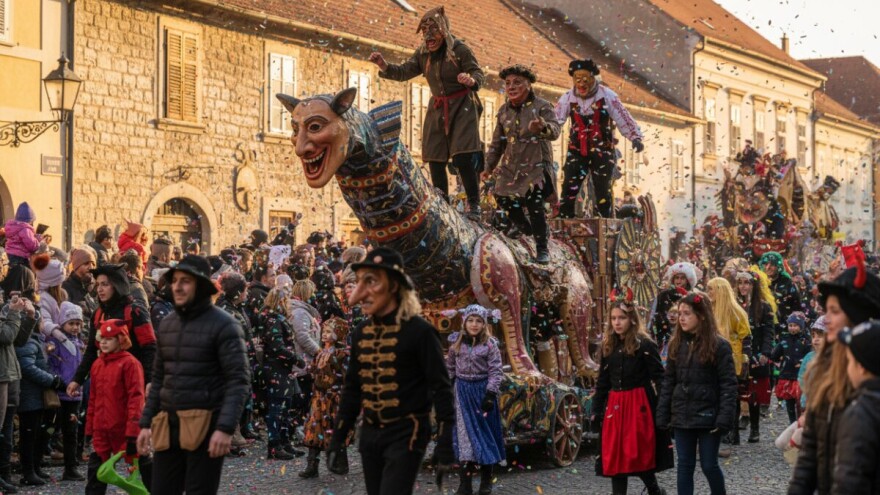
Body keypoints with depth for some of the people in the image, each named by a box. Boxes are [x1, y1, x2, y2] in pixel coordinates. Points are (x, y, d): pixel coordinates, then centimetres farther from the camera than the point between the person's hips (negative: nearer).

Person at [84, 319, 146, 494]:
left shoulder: (129, 363, -11)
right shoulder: (97, 364, 11)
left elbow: (136, 397, -15)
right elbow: (93, 398, 17)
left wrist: (133, 430, -19)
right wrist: (89, 428, 15)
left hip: (124, 428, -6)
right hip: (101, 430, 7)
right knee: (97, 467, 9)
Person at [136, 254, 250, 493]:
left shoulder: (223, 325, -8)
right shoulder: (167, 324, 12)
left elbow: (239, 380, -13)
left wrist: (225, 428, -21)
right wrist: (146, 423, 14)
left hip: (204, 426, -6)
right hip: (168, 426, 6)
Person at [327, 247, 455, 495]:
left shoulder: (419, 331, -11)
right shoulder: (360, 334, 7)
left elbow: (441, 389, -11)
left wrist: (444, 448, -15)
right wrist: (337, 440, 14)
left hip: (406, 434, -7)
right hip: (369, 435, 7)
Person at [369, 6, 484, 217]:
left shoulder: (460, 49, -13)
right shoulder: (423, 54, 2)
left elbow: (479, 74, -13)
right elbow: (403, 72, -1)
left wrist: (471, 80, -36)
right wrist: (384, 65, -19)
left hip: (462, 106, -6)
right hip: (437, 108, 6)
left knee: (463, 158, -17)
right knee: (435, 160, 5)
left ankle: (474, 204, -7)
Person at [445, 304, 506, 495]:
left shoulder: (490, 344, -6)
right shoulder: (456, 342, 3)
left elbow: (496, 371, -9)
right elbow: (450, 368, 11)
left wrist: (490, 394, -16)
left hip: (482, 390, -2)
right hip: (462, 391, 2)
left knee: (484, 432, 5)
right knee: (464, 433, 2)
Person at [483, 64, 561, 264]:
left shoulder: (542, 107, -10)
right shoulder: (504, 111, 7)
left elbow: (555, 131, -28)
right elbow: (497, 142, 17)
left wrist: (543, 127, -50)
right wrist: (489, 166, 17)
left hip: (536, 165, -6)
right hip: (511, 165, 6)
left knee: (534, 202, -22)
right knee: (503, 197, 1)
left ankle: (542, 247, -10)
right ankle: (521, 224, 34)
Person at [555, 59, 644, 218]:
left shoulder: (606, 95, -8)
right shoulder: (568, 98, -3)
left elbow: (623, 118, -6)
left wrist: (635, 137, -15)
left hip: (602, 151, -1)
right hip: (576, 150, 1)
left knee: (603, 191, 3)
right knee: (568, 190, -4)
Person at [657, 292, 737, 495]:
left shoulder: (719, 346, -8)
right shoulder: (676, 344, 7)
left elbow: (728, 385, -11)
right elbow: (668, 382, 9)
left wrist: (724, 418, -18)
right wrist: (662, 415, 4)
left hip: (708, 417, -5)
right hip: (682, 416, 5)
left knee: (709, 465, 3)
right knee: (685, 465, 8)